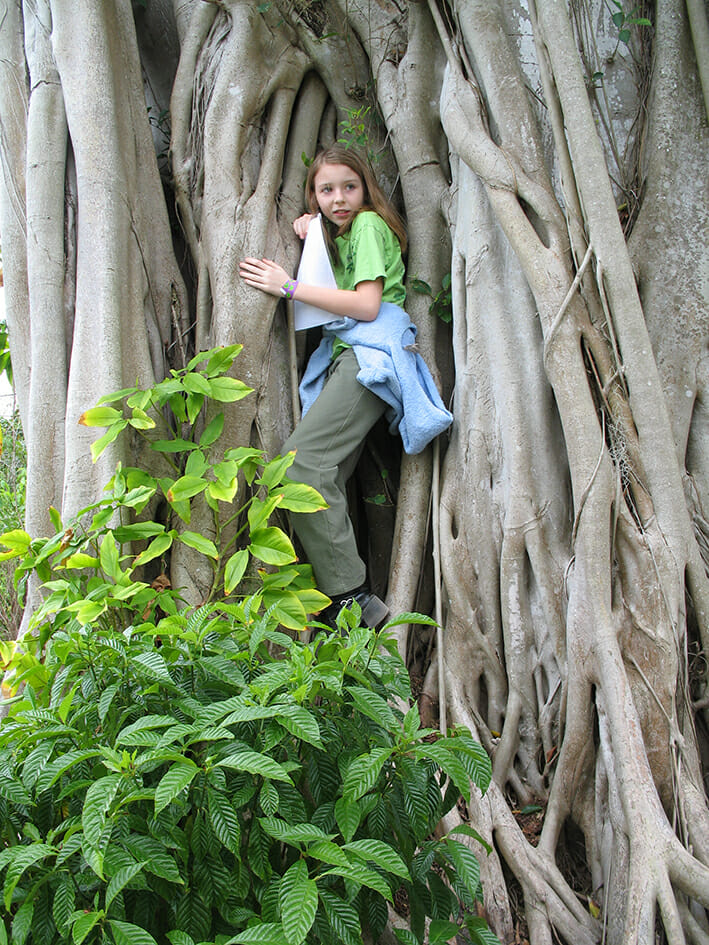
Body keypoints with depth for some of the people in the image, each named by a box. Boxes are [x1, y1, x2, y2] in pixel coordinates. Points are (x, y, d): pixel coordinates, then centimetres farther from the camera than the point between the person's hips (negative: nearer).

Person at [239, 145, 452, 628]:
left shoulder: (369, 224, 1)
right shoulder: (340, 235, 29)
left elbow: (366, 305, -10)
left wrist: (291, 286, -7)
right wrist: (312, 236, 18)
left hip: (372, 351, -9)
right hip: (346, 355, 10)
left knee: (301, 458, -24)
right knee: (325, 479, -6)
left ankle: (353, 598, -27)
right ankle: (351, 596, -11)